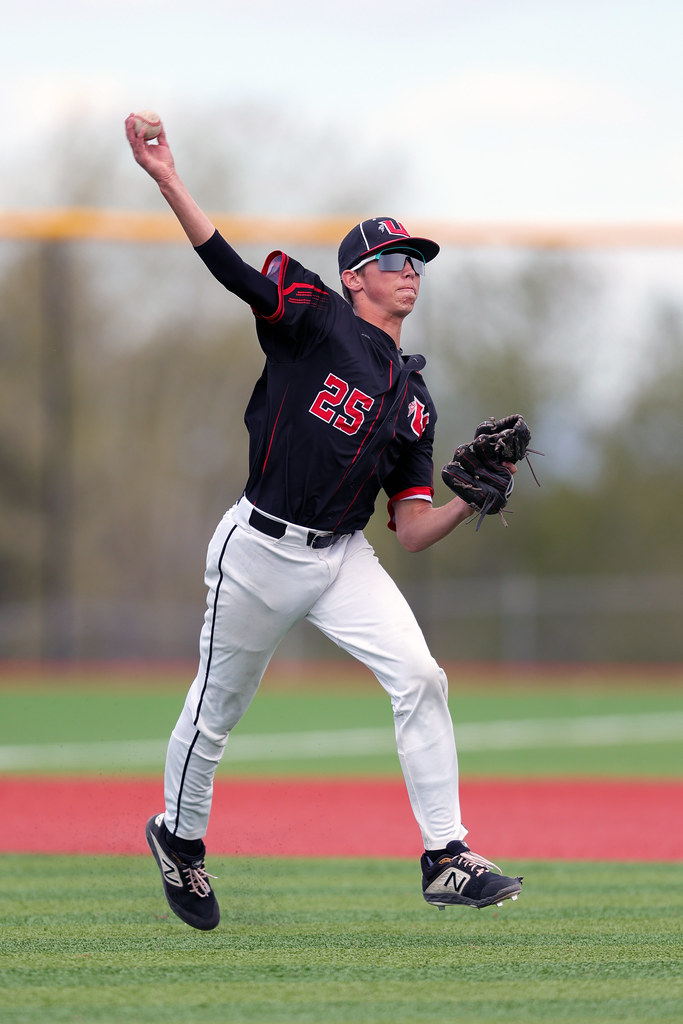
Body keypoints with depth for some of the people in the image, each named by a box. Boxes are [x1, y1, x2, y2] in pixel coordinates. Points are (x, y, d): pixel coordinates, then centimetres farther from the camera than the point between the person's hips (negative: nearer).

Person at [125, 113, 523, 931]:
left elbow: (412, 530, 9)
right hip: (262, 550, -4)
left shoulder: (412, 396, 10)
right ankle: (178, 837, 34)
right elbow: (229, 266, -19)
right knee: (218, 708, 8)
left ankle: (446, 859, -11)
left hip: (343, 559, 5)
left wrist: (471, 502, -11)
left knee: (418, 678, -13)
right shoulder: (314, 318, -4)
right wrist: (167, 181, -32)